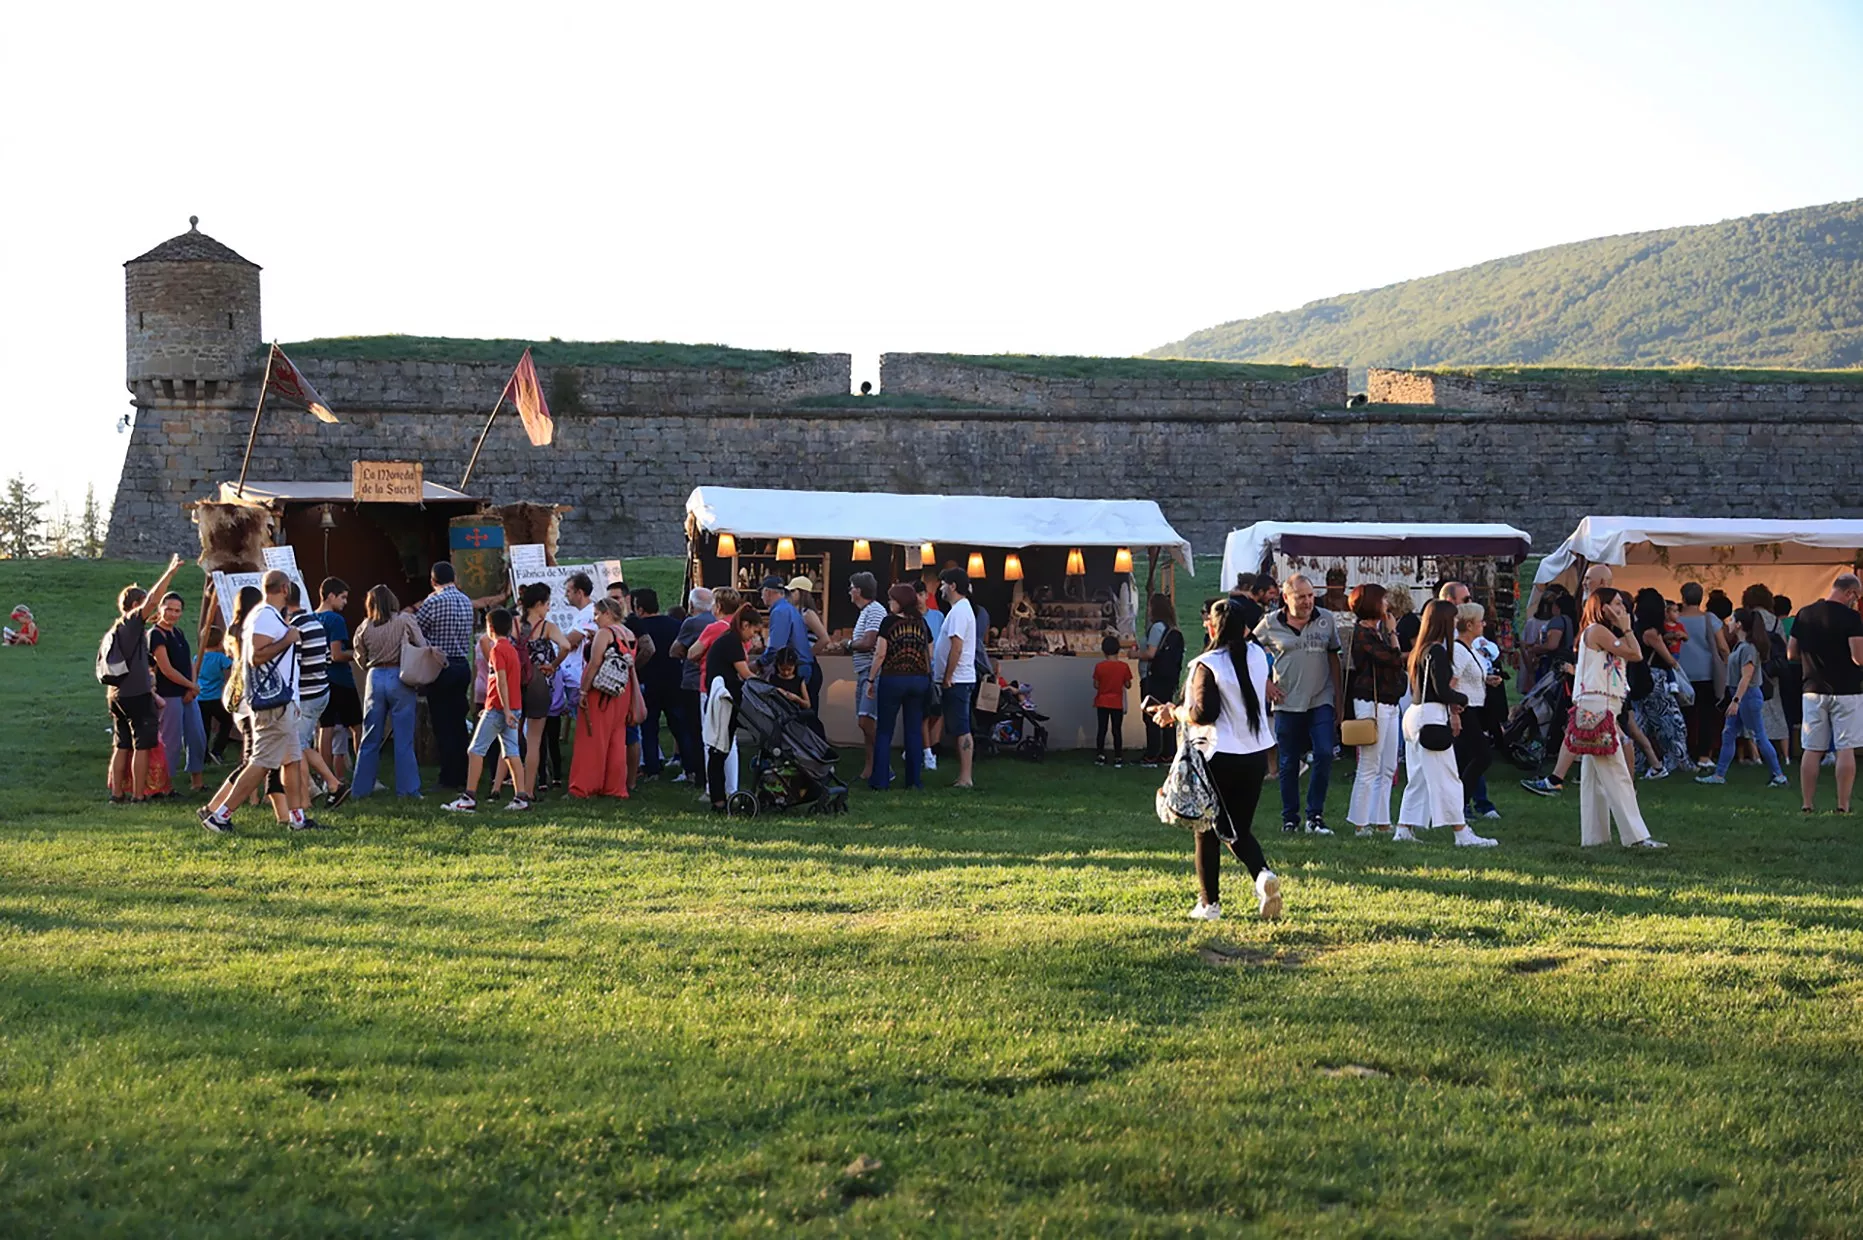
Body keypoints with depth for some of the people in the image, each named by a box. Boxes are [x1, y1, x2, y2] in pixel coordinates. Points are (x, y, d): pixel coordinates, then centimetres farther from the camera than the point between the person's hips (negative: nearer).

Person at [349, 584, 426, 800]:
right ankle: (407, 788, 1)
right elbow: (423, 647, -2)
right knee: (403, 738, 2)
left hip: (374, 678, 3)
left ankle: (360, 788, 14)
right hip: (399, 678, -3)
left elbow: (361, 661, 10)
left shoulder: (364, 628, 4)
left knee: (370, 739, 11)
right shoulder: (405, 621, -3)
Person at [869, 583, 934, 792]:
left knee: (884, 732, 4)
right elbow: (930, 655, 9)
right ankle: (915, 780, 9)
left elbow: (880, 654, -9)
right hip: (919, 680, 4)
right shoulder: (922, 623, 6)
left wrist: (871, 680, -2)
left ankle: (880, 780, 3)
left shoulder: (889, 622, -7)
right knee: (914, 731, 9)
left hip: (892, 679, -4)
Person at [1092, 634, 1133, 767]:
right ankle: (1118, 757, 6)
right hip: (1117, 703, 0)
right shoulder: (1124, 666, -9)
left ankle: (1100, 756, 5)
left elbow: (1096, 685, -5)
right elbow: (1128, 685, -3)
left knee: (1102, 729, 7)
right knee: (1117, 730, 6)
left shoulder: (1099, 666, -9)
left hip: (1102, 702, 0)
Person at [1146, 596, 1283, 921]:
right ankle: (1262, 874, -15)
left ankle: (1209, 904, 13)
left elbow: (1202, 713, -20)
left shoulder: (1207, 665, -16)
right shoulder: (1257, 656, 4)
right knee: (1238, 829, 14)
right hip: (1257, 752, 5)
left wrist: (1175, 714, -3)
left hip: (1219, 756, -5)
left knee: (1207, 831, 10)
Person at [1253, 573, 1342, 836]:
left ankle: (1315, 816, -2)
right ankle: (1289, 818, 18)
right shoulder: (1270, 624, 0)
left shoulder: (1326, 620, 5)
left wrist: (1339, 700, 8)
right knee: (1289, 764, 6)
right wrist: (1264, 683, 2)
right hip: (1287, 703, 0)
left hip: (1321, 702, 1)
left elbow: (1334, 660, 11)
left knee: (1324, 755, -12)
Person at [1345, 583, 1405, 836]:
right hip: (1371, 703, -10)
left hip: (1389, 703, 10)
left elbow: (1397, 662, 19)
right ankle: (1361, 822, 2)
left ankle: (1381, 822, 14)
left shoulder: (1378, 630, 17)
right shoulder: (1362, 633, -11)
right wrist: (1392, 632, -8)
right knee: (1370, 767, -5)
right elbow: (1393, 660, -17)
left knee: (1387, 768, 10)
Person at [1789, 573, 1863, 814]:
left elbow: (1791, 654, 9)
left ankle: (1807, 805, 7)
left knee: (1812, 750, 8)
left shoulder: (1804, 615, 4)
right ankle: (1843, 806, 0)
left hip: (1814, 690, 4)